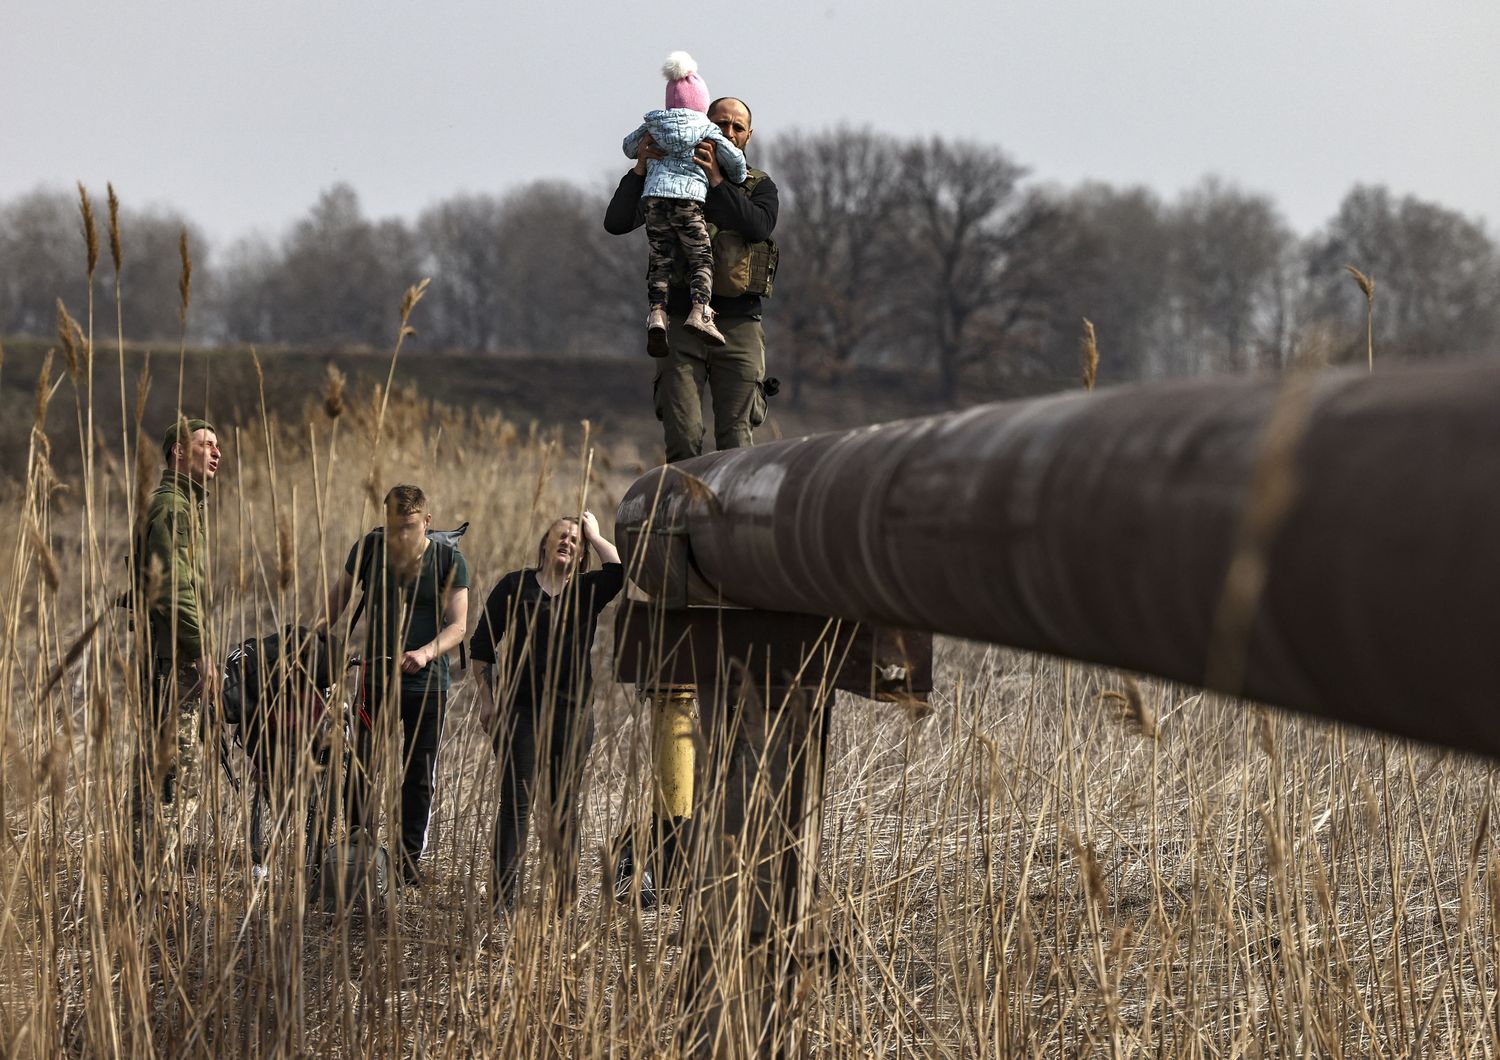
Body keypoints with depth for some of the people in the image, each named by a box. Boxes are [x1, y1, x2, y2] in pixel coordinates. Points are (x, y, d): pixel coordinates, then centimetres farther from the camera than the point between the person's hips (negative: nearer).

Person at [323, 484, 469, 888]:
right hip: (376, 677, 1)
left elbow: (458, 625, -9)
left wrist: (426, 652, -28)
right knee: (361, 772, -5)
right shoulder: (369, 548, -1)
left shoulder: (449, 561, -6)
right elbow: (340, 594, 12)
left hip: (428, 683, -1)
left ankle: (409, 861, 13)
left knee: (418, 778, 4)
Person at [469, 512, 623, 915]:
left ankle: (564, 896, 12)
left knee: (564, 806, 6)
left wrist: (594, 535, 1)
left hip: (573, 711, 2)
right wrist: (488, 696, 2)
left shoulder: (587, 591, 9)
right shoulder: (515, 586, 7)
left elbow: (621, 571, -13)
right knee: (517, 802, -6)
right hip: (520, 709, -2)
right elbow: (482, 644, 9)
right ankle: (503, 898, -7)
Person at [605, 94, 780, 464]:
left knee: (735, 438, -3)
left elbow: (760, 226, -11)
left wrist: (717, 181, -15)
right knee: (682, 437, -8)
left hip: (739, 326, 0)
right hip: (682, 325, 0)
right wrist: (639, 169, -14)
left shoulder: (759, 187, 12)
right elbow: (616, 223, -2)